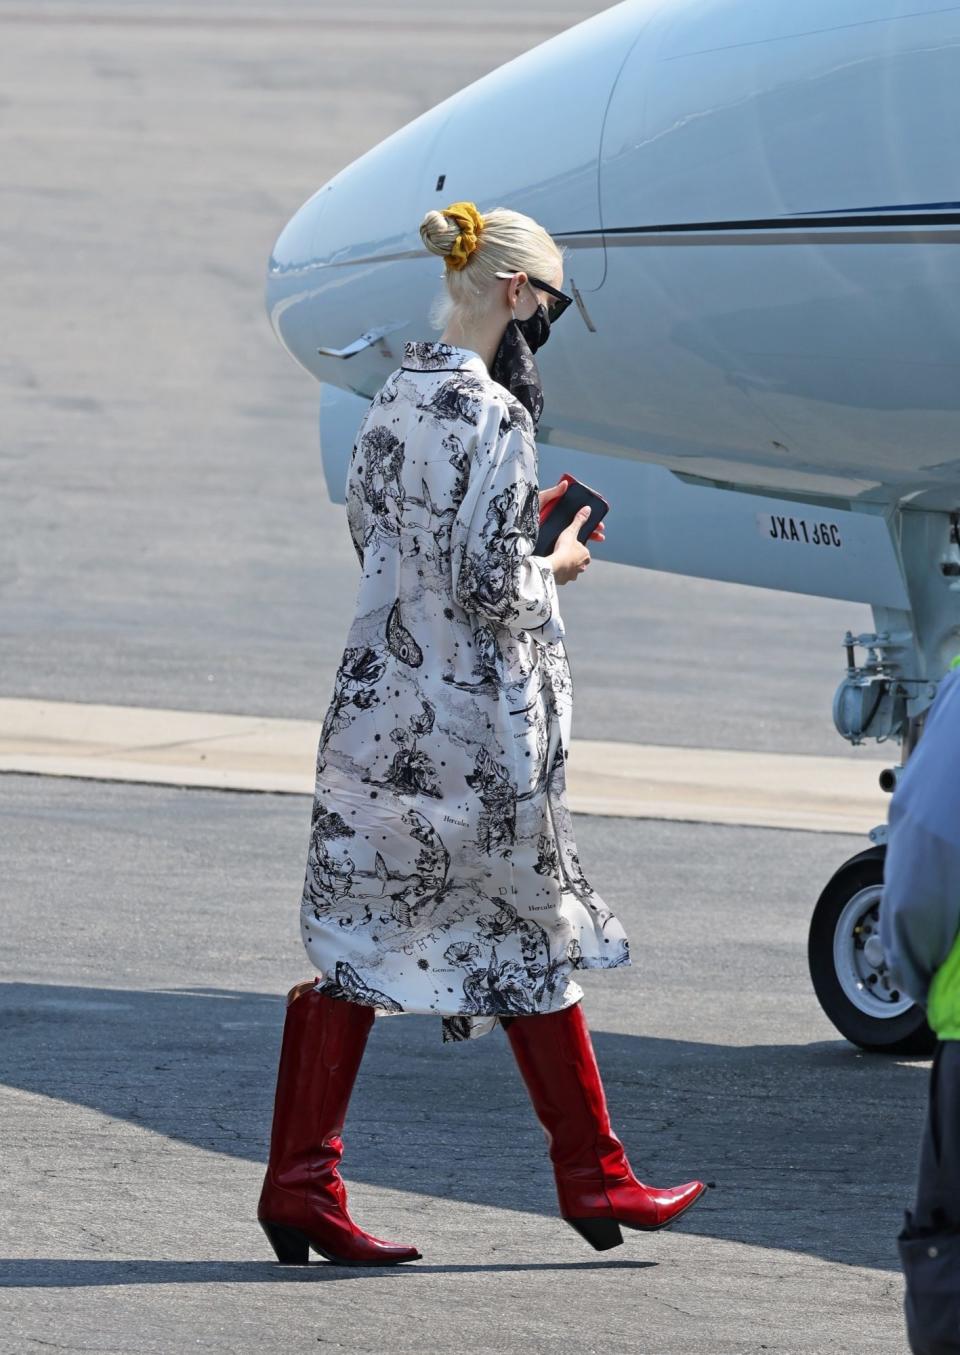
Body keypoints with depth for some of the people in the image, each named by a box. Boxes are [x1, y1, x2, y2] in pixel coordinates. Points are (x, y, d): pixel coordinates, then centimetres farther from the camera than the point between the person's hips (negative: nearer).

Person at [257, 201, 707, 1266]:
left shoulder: (394, 398, 8)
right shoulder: (495, 415, -17)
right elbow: (490, 586, -21)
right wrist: (557, 567, -2)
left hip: (378, 702, 7)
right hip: (476, 720, -7)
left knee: (356, 937, 7)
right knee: (529, 936, 6)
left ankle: (300, 1180, 3)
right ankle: (592, 1176, 17)